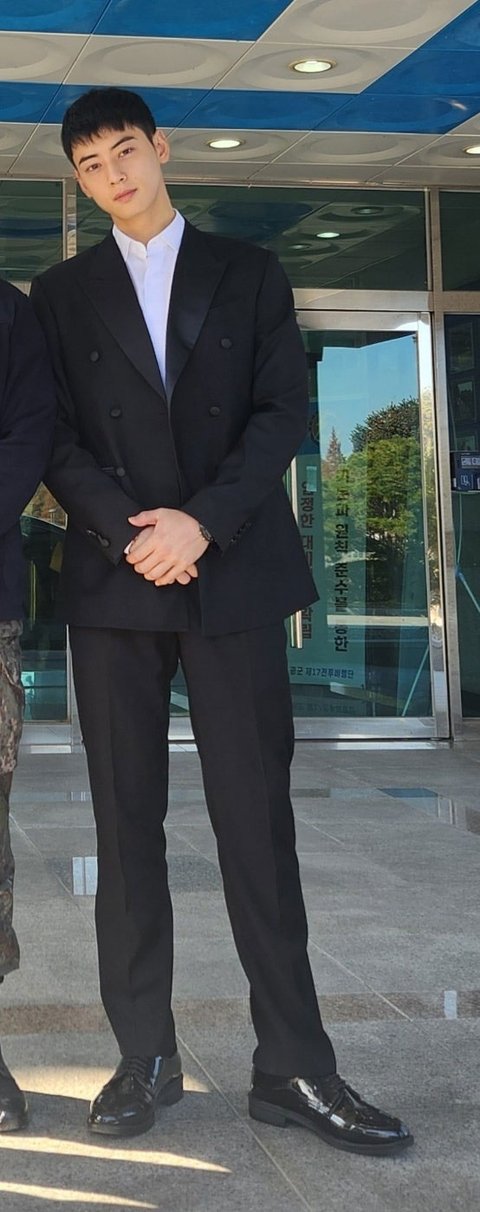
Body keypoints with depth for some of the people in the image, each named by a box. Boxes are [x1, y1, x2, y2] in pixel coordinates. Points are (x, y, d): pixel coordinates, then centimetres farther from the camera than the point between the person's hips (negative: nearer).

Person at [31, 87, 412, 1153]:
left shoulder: (248, 275, 12)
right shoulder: (61, 295, 14)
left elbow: (283, 412, 2)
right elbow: (55, 438, 5)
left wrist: (202, 522, -11)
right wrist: (131, 531, -11)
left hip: (232, 577, -1)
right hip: (113, 584, 1)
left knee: (257, 817, -3)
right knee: (127, 823, 2)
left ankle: (293, 1067, 1)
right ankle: (145, 1057, 8)